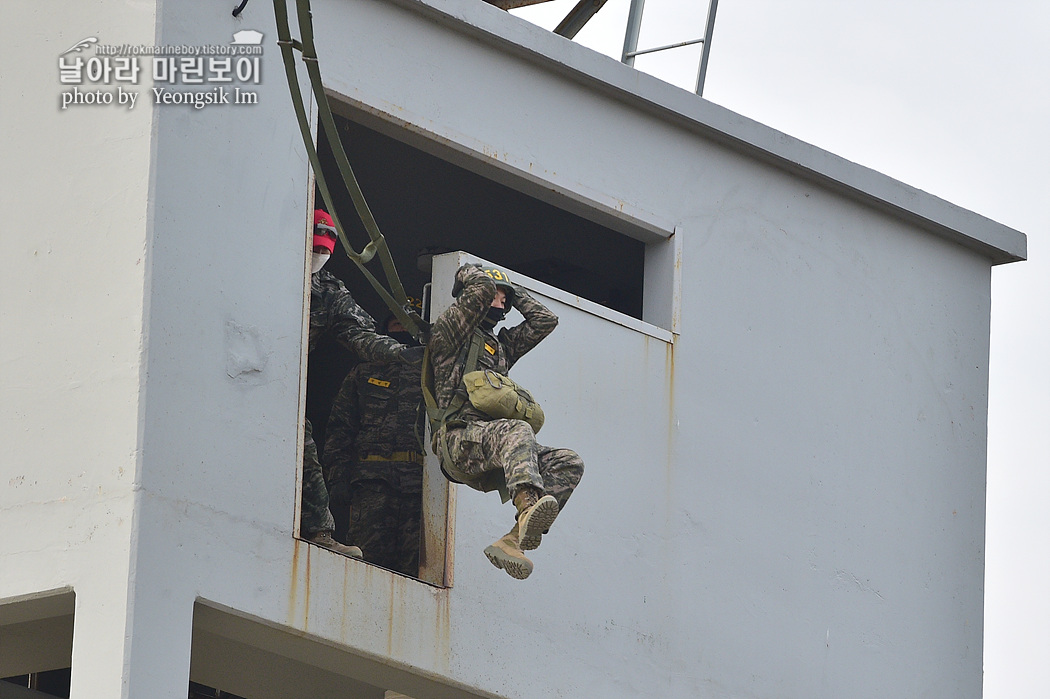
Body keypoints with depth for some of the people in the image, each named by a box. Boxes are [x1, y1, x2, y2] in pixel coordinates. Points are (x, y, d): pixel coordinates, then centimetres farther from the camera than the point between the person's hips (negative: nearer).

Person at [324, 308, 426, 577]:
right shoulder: (364, 373, 23)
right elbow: (341, 428, 16)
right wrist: (338, 477, 2)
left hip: (420, 482, 0)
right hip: (372, 481, 0)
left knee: (415, 563, -10)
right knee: (370, 553, -12)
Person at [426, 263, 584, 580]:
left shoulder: (502, 345, 35)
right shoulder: (448, 331, 12)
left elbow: (545, 321, 34)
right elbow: (481, 288, -1)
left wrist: (513, 292, 36)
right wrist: (468, 274, 20)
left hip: (490, 464, 7)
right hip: (459, 440, -7)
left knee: (570, 462, -14)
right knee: (517, 430, -38)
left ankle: (512, 541, -31)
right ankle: (529, 505, -67)